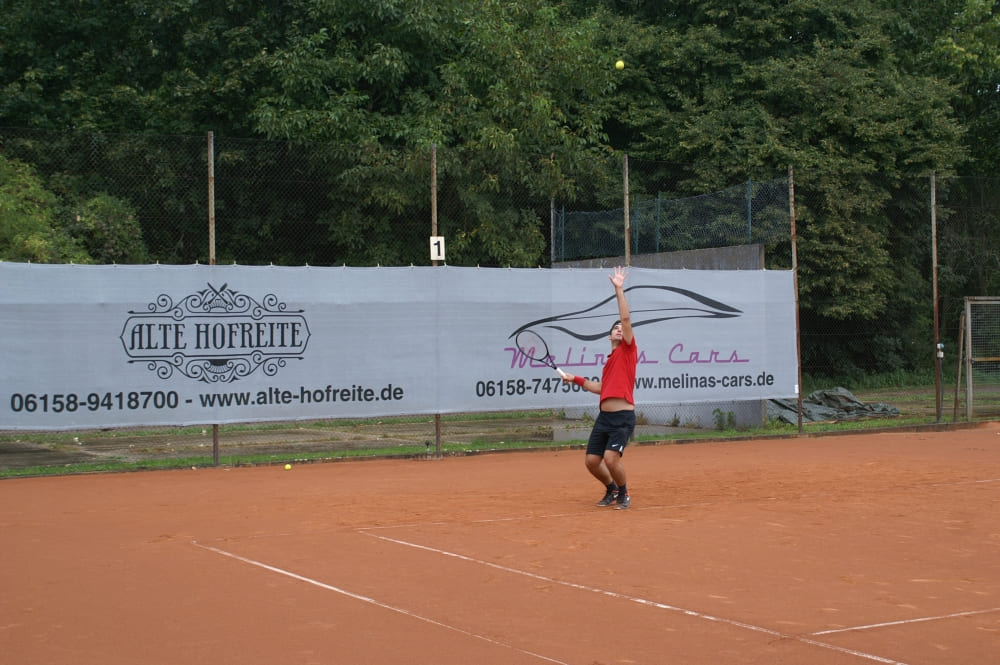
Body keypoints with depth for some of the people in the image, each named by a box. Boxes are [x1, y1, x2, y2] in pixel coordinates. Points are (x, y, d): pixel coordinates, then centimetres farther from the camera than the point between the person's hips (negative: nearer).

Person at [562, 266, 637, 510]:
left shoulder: (628, 350, 1)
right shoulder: (609, 361, 21)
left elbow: (626, 318, -9)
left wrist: (619, 290, -9)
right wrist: (577, 380, 25)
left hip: (623, 417, -8)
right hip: (604, 417, 8)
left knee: (611, 458, -19)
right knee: (592, 461, 6)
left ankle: (623, 494, 6)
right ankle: (611, 489, 32)